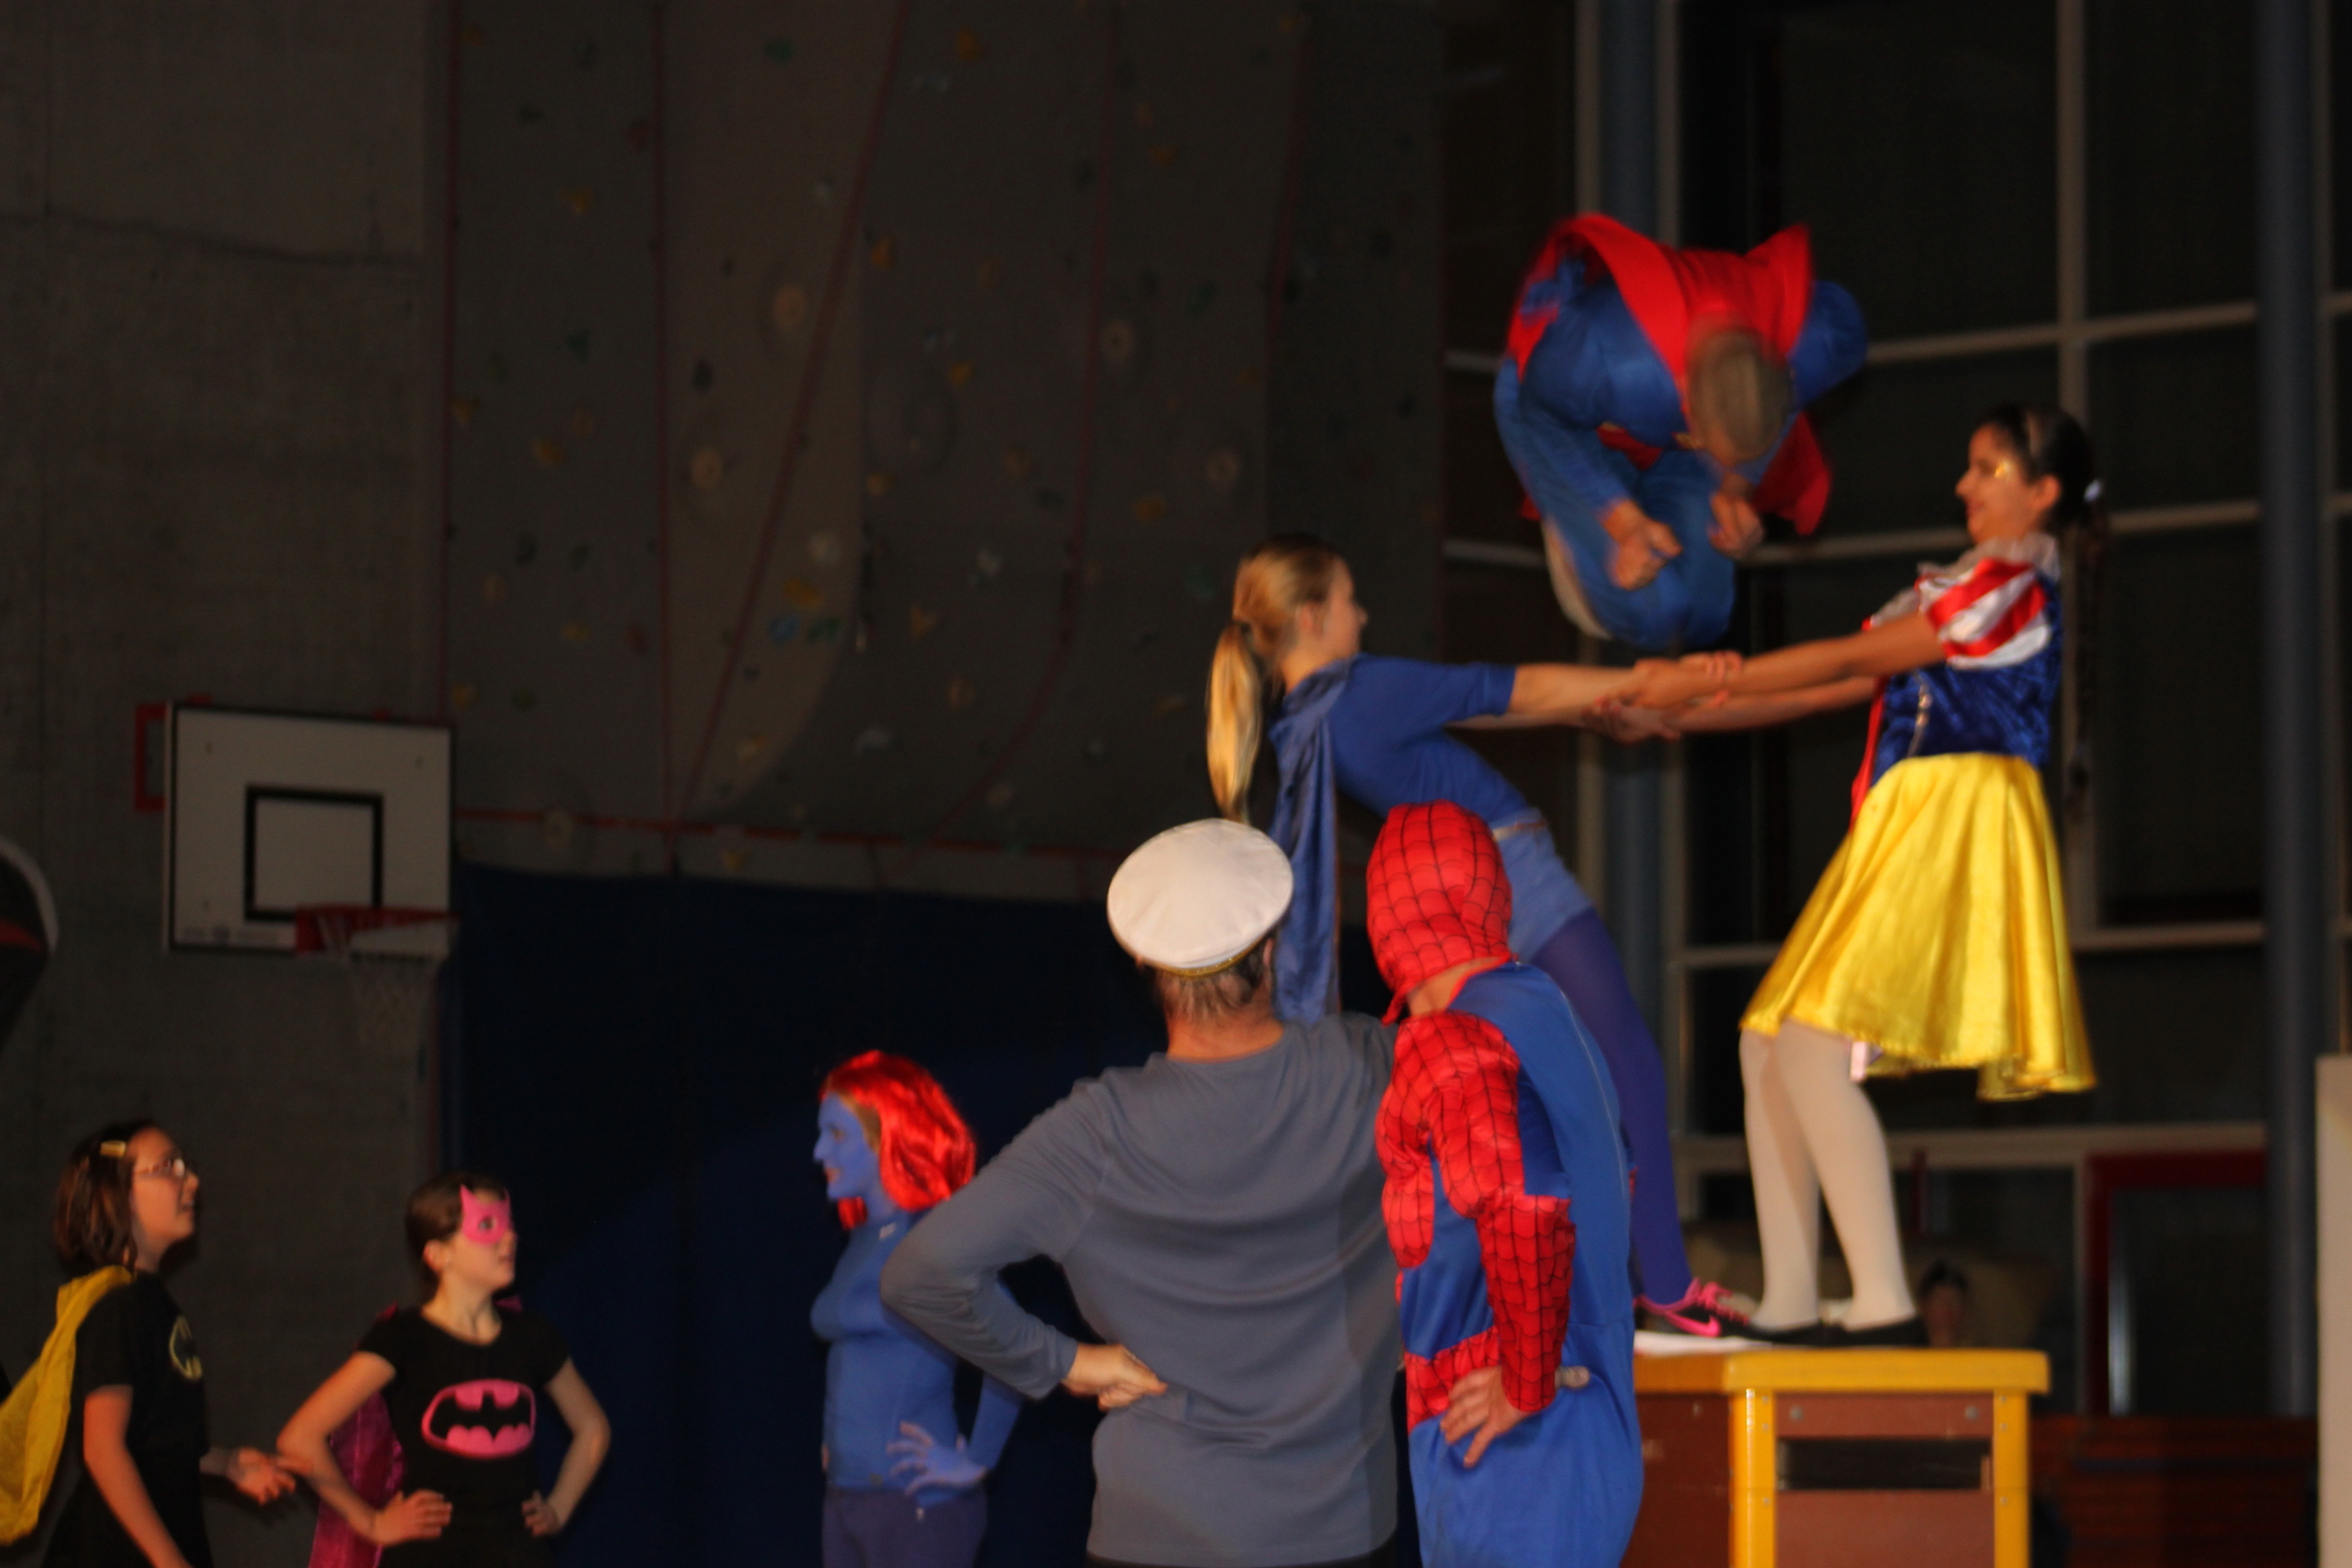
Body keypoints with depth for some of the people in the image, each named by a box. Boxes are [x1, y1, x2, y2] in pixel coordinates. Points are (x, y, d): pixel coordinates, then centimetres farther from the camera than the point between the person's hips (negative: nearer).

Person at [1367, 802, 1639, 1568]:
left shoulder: (1449, 1042, -16)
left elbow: (1526, 1210, -32)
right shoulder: (1547, 1014, 13)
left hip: (1512, 1444, -9)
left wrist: (1527, 1383, -21)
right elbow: (1613, 1186, 29)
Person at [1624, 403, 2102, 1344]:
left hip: (1953, 831, -10)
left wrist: (1697, 682, -7)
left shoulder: (2009, 586, -8)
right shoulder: (1958, 591, 22)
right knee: (1768, 1048, 6)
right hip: (1906, 831, 10)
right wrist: (1679, 717, 13)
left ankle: (1885, 1306, -21)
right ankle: (1788, 1307, 6)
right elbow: (1838, 689, 19)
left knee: (1812, 1051, -19)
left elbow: (1846, 660, -11)